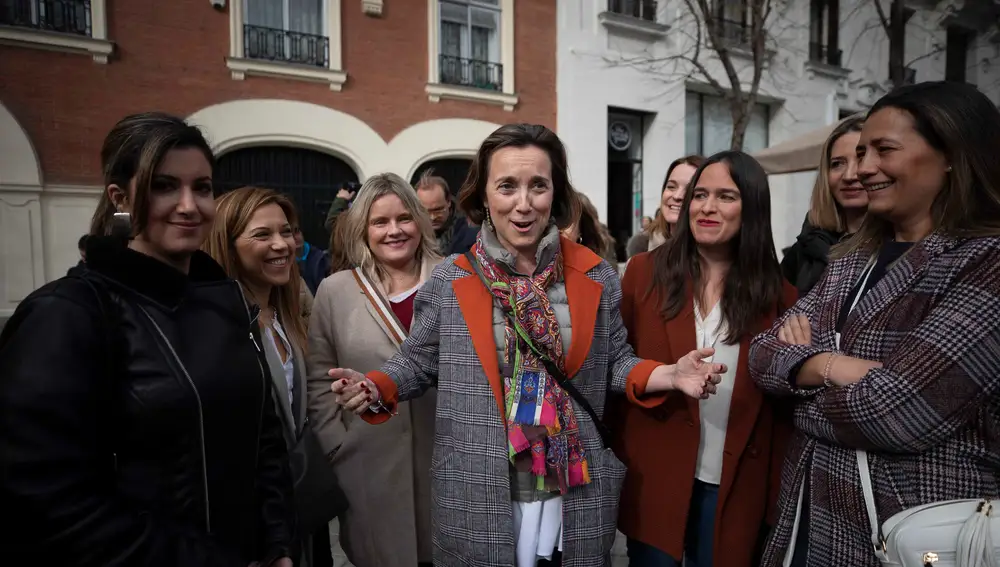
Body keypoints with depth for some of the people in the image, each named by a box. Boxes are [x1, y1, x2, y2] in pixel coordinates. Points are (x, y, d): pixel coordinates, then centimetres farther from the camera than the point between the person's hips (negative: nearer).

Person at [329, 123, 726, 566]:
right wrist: (375, 389, -15)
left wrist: (668, 375, -11)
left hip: (578, 495, 2)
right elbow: (417, 362, 4)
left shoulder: (596, 277, -2)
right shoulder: (447, 282, -5)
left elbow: (615, 361, 6)